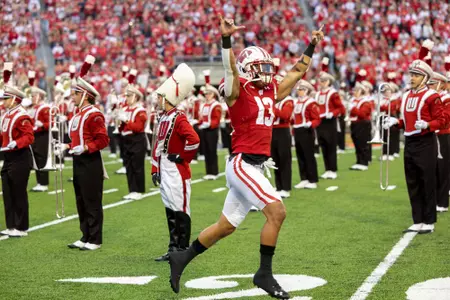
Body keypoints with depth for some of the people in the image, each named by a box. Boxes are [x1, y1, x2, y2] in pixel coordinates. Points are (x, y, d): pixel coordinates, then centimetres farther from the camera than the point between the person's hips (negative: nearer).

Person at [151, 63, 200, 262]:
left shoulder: (178, 119, -13)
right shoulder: (163, 119, 15)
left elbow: (194, 140, -26)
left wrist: (182, 157, -15)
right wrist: (155, 169, 17)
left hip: (177, 173, -9)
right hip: (165, 173, 9)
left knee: (180, 211, -3)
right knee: (170, 211, 13)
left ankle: (183, 250, 2)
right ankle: (173, 249, 20)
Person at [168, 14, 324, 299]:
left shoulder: (271, 91, 14)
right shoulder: (239, 90, -7)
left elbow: (297, 73, 26)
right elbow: (231, 70, -27)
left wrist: (311, 47, 28)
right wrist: (226, 40, -41)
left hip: (257, 167, 8)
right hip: (242, 164, -8)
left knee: (226, 226, 13)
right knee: (277, 211, -17)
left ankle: (182, 258, 26)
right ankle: (264, 274, -7)